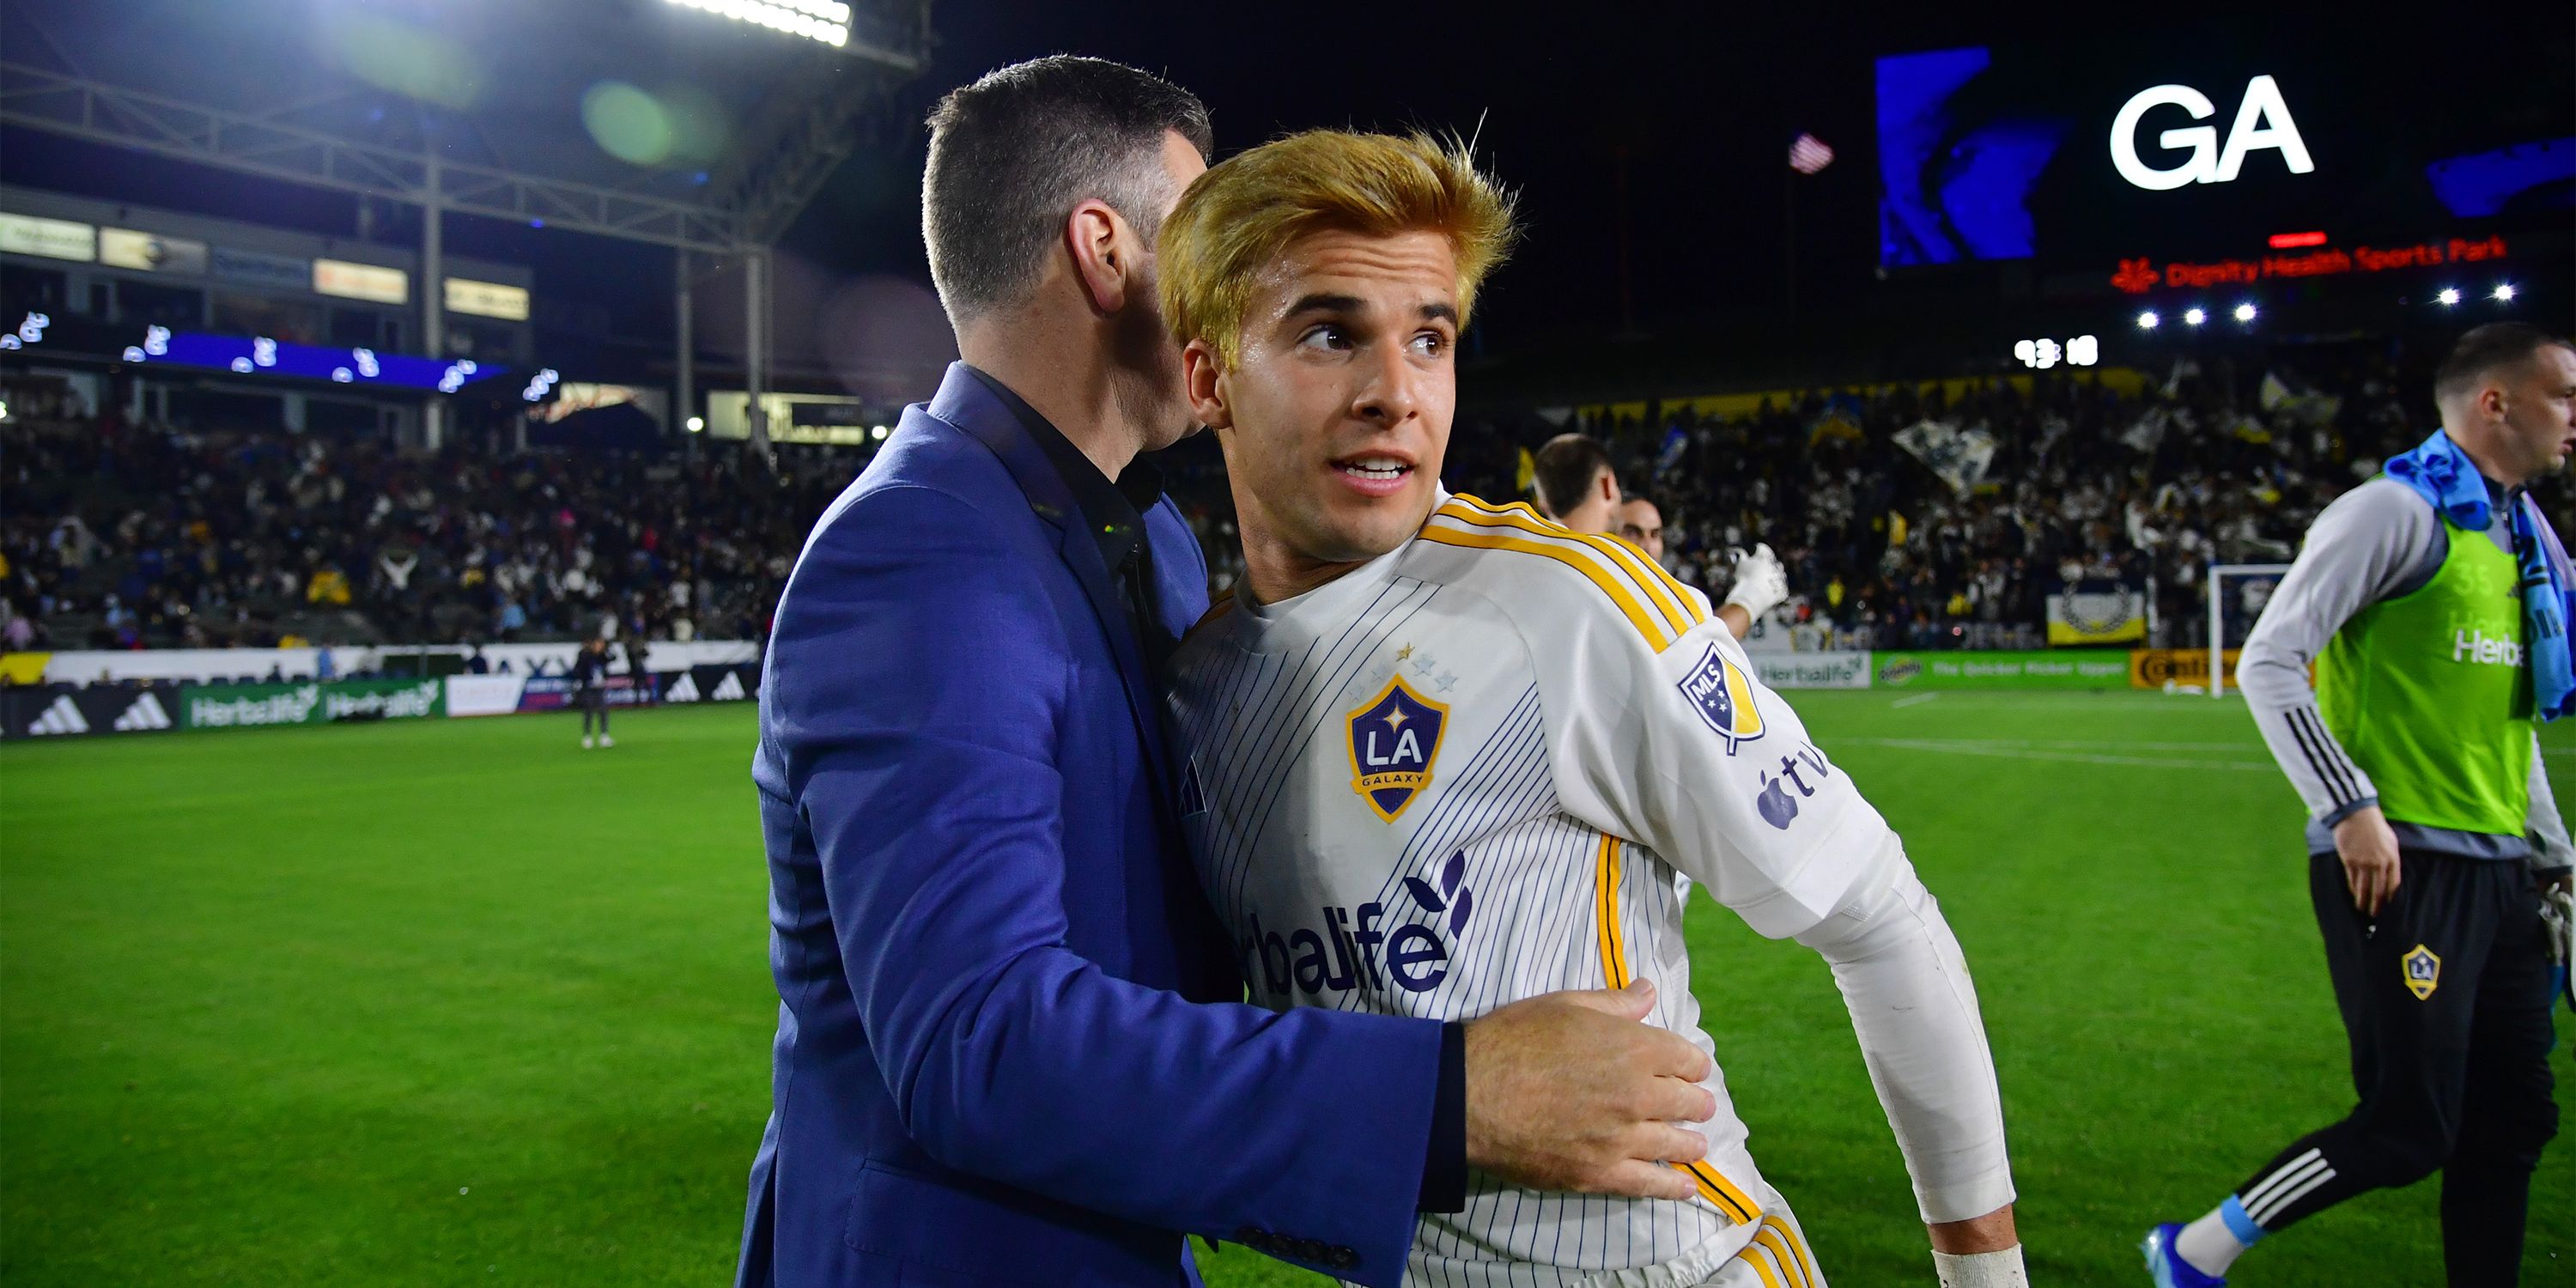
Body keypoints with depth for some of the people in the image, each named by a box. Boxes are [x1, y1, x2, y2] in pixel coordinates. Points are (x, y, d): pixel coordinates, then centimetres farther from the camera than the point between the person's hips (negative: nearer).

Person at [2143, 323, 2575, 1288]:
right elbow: (2269, 662, -17)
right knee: (2408, 1129, -7)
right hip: (2398, 866, -9)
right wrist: (2350, 809, -21)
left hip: (2497, 870, 9)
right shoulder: (2401, 511, -10)